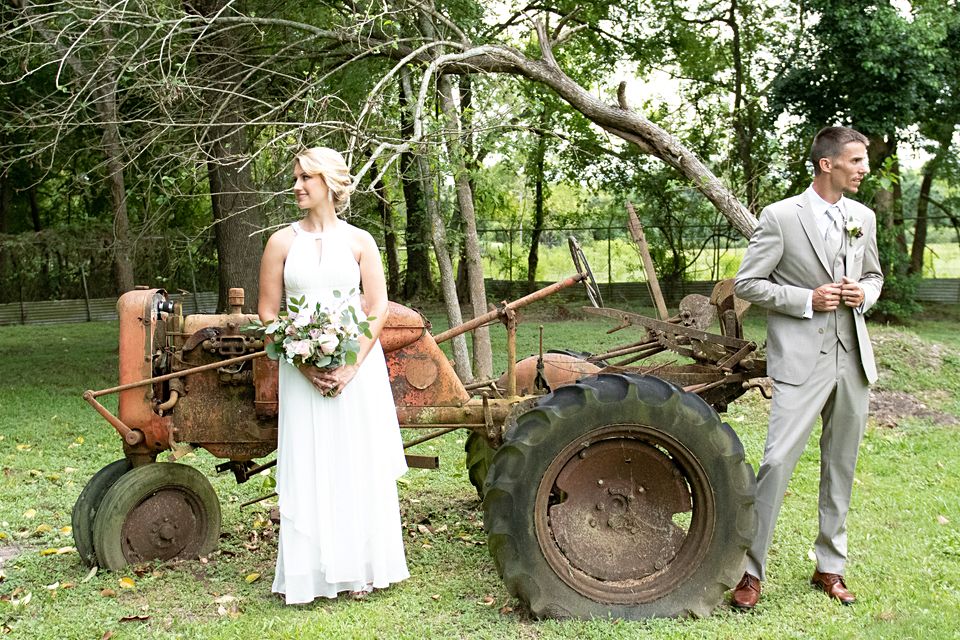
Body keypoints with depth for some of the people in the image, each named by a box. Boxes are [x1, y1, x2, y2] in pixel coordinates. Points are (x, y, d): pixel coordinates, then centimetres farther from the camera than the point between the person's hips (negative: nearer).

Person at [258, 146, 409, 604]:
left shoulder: (359, 241, 4)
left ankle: (361, 570, 14)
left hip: (357, 368, 0)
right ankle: (308, 574, 10)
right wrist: (306, 365, -10)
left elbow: (377, 310, 1)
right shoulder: (282, 242, 5)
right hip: (302, 372, 0)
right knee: (308, 471, 1)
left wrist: (350, 367, -12)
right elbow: (268, 312, 3)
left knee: (359, 467, 4)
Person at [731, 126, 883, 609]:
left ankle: (829, 566, 27)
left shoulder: (864, 218, 10)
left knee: (841, 466, 12)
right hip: (801, 360, -6)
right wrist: (807, 300, -15)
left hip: (853, 359, 6)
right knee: (777, 461, -11)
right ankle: (752, 572, 1)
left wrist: (864, 293, 0)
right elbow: (746, 283, -6)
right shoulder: (781, 216, -7)